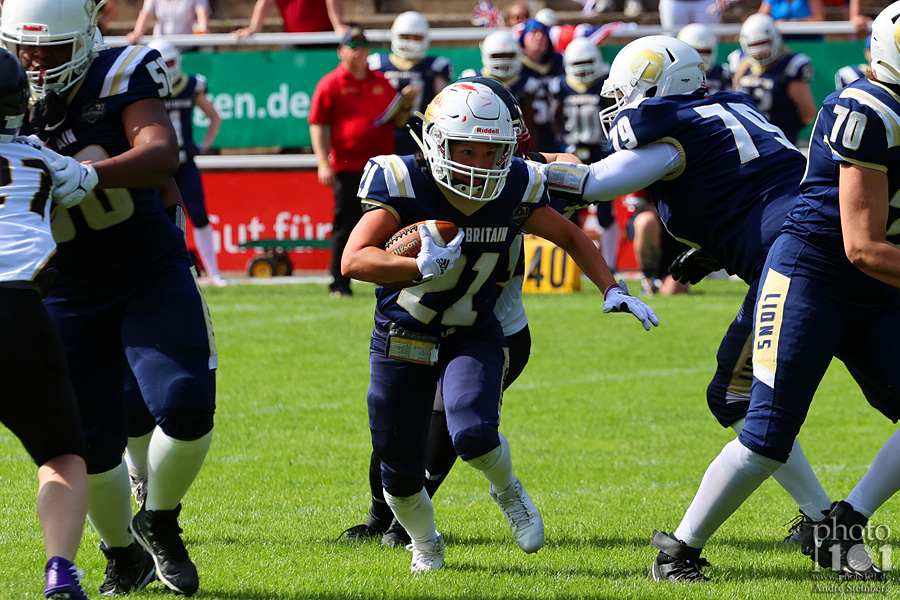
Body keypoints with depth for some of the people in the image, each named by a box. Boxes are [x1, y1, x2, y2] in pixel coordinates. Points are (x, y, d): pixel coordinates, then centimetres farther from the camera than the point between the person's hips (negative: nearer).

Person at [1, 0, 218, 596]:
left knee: (187, 407, -20)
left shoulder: (119, 78, -14)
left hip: (153, 275, -2)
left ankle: (159, 524, 9)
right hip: (69, 297, 2)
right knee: (93, 445, 1)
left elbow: (162, 155, -31)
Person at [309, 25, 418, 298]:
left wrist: (406, 103, 0)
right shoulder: (330, 84, 0)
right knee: (346, 226, -3)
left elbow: (397, 122, 21)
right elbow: (317, 126, -3)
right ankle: (339, 284, 4)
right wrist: (324, 163, -11)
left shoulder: (381, 83, 15)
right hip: (348, 170, -4)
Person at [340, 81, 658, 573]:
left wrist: (612, 289, -6)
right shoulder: (404, 185, -23)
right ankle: (425, 543, 38)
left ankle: (507, 491, 9)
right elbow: (353, 260, -31)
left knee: (473, 434, -27)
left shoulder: (514, 190, -13)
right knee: (400, 471, 4)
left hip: (471, 335, 1)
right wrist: (420, 268, -47)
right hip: (402, 338, -1)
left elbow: (570, 236, 5)